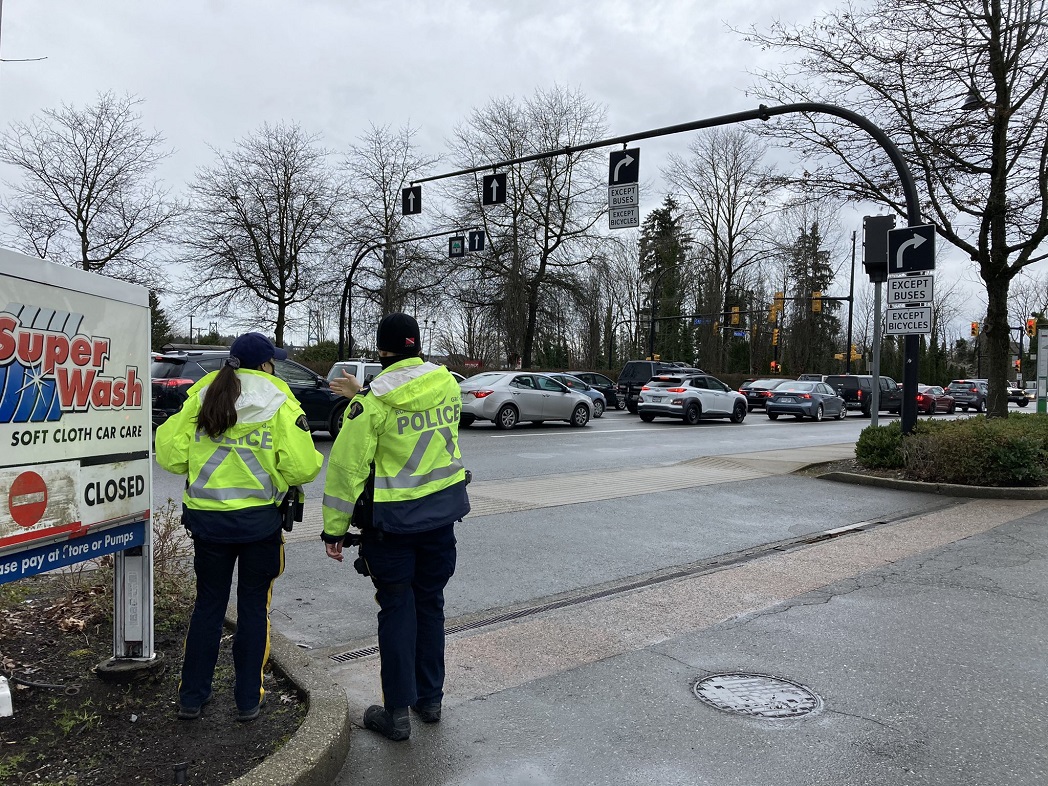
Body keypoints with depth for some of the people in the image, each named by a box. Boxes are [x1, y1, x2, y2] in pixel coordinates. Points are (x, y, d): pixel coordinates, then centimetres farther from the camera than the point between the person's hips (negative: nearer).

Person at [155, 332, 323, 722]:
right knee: (253, 606, 11)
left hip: (207, 517, 3)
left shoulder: (201, 397, 0)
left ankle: (192, 697, 25)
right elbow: (301, 468, -14)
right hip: (259, 519, -2)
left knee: (207, 604, 16)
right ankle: (248, 699, 20)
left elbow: (171, 456, 0)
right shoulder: (280, 403, -9)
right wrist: (314, 460, 7)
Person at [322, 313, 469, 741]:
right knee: (430, 603, 17)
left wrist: (334, 529, -5)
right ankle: (430, 698, 30)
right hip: (442, 513, 5)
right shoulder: (449, 385, 0)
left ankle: (397, 713, 15)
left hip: (392, 520, -5)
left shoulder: (373, 400, -17)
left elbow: (347, 467, -15)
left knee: (397, 610, 6)